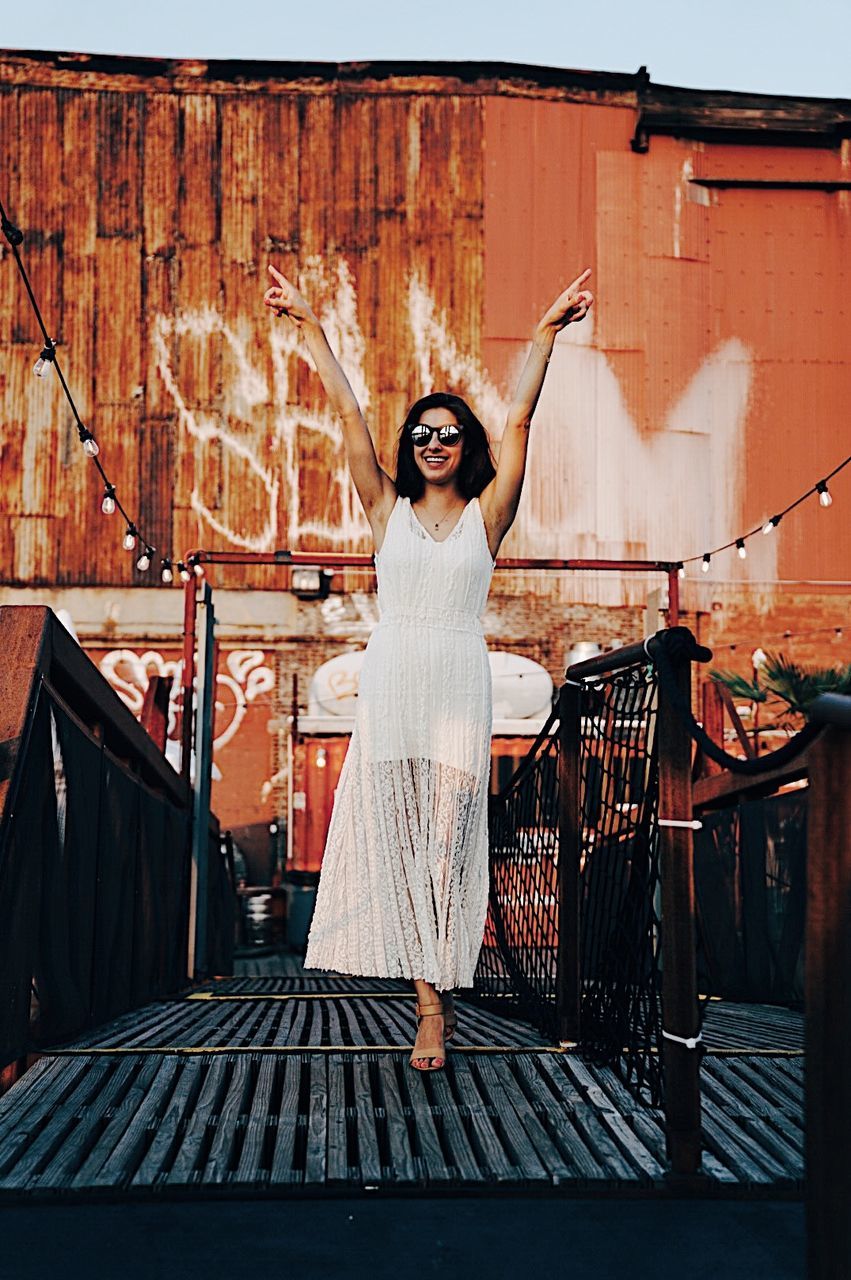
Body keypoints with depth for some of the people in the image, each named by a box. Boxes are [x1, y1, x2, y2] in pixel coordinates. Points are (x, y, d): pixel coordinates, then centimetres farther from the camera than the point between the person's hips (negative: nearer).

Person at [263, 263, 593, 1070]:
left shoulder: (486, 514, 9)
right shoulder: (388, 510, 12)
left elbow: (518, 421, 4)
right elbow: (348, 414, 11)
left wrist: (544, 334, 0)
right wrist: (309, 327, 11)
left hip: (458, 684, -1)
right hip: (390, 679, 2)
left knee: (446, 835, -6)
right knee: (396, 835, -3)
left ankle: (434, 989, -1)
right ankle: (431, 1003, 2)